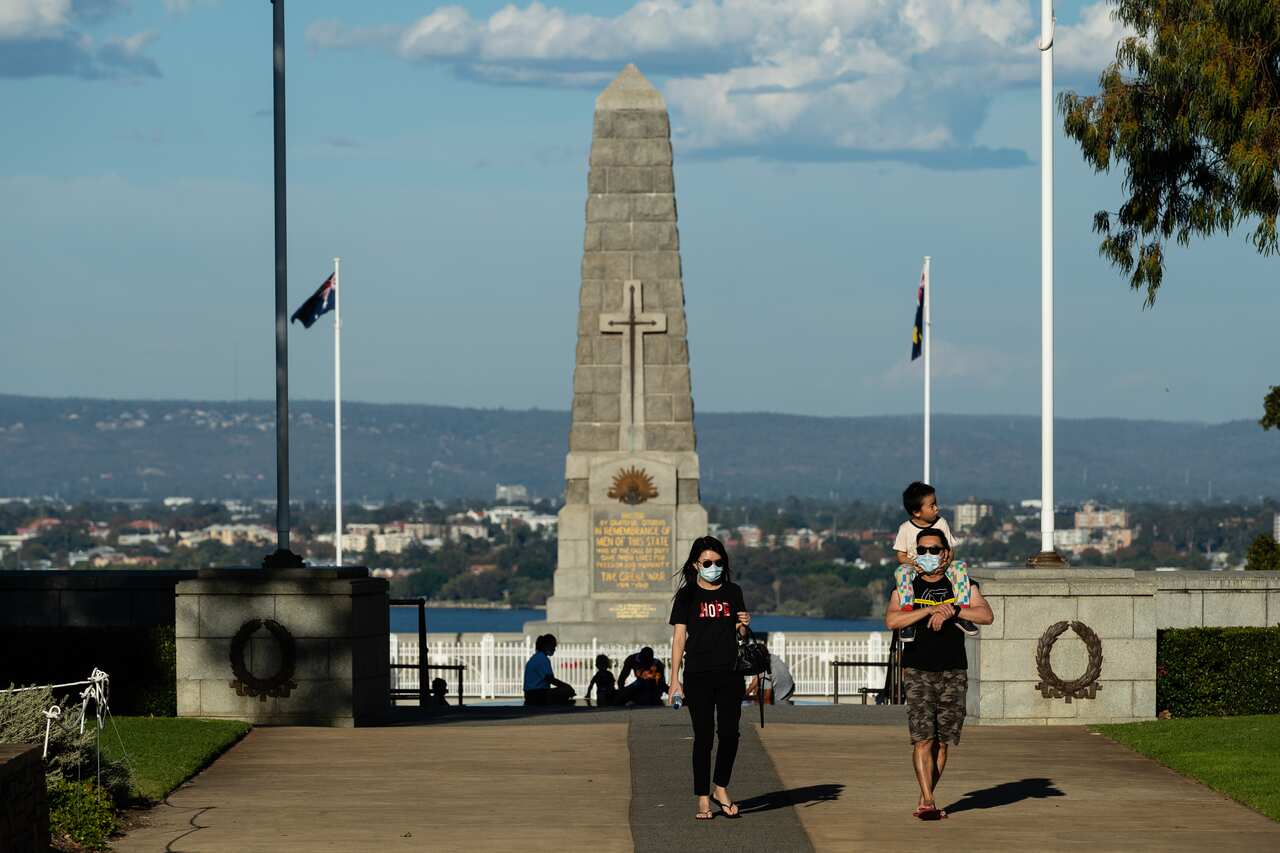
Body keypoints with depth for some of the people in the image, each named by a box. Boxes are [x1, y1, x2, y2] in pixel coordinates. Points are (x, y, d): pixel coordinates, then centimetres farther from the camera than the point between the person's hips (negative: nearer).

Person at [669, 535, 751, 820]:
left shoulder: (733, 592, 10)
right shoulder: (687, 596, 2)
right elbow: (679, 637, -1)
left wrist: (743, 625, -8)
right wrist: (675, 679, -7)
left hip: (729, 673, 3)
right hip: (698, 675, -3)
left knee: (730, 732, -1)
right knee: (704, 735, -2)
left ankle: (720, 788, 19)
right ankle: (703, 799, 3)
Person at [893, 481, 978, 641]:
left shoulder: (941, 523, 5)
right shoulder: (906, 529, -1)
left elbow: (949, 549, 7)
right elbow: (901, 556, 2)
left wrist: (947, 560, -18)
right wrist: (913, 564, -20)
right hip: (915, 570, -2)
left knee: (960, 568, -24)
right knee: (901, 571, -36)